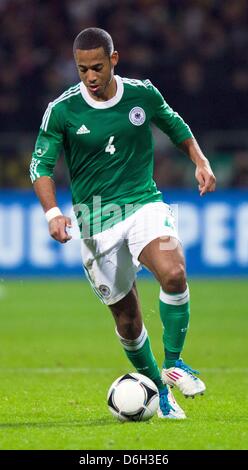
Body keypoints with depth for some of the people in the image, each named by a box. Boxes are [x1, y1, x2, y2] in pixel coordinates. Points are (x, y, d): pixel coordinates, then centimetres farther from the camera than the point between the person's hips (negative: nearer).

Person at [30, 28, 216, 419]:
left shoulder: (143, 94, -1)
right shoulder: (61, 111, -8)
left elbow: (175, 125, 18)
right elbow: (41, 166, -2)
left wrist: (200, 161, 5)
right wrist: (52, 213, -15)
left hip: (144, 203, 1)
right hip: (96, 218, -1)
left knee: (173, 273, -28)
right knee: (126, 316, 4)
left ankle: (173, 363, -10)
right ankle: (158, 389, 25)